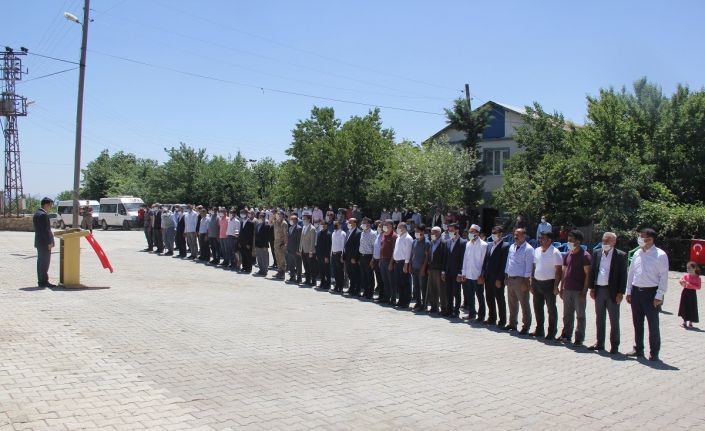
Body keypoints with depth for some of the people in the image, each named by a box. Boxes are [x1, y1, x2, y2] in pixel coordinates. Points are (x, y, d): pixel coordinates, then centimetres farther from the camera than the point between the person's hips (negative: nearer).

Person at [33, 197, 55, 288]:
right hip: (45, 242, -10)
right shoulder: (43, 215, -18)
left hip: (39, 242, 10)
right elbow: (46, 230, -21)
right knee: (45, 262, -5)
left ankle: (41, 281, 19)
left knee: (41, 262, 14)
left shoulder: (36, 213, 14)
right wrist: (50, 242, -19)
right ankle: (43, 281, -3)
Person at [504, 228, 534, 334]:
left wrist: (525, 281, -17)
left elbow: (529, 266, -14)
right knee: (512, 303, 17)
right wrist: (506, 276, 12)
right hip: (510, 279, 7)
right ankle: (512, 324, 28)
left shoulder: (528, 249, -11)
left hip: (521, 280, -7)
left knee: (524, 304, -1)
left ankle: (526, 327, 7)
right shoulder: (512, 247, 11)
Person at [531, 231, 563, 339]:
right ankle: (539, 330, 25)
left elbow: (558, 270, -12)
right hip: (537, 282, 7)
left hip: (549, 283, -7)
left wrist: (556, 286, -17)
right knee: (537, 307, 13)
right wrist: (532, 283, 13)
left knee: (551, 309, 2)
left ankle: (552, 332, 10)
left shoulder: (555, 252, -11)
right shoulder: (537, 251, 10)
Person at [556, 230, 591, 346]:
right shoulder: (568, 255, 11)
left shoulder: (585, 255, -9)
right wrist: (561, 288, 11)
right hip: (567, 289, 6)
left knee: (580, 315, 3)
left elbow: (587, 274, -11)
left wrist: (584, 291, -16)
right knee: (567, 315, 13)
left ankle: (579, 339, 10)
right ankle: (566, 335, 23)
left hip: (578, 291, -6)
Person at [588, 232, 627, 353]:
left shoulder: (621, 255, -5)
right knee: (599, 319, 12)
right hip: (599, 290, 4)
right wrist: (592, 288, 6)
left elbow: (623, 275, -6)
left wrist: (621, 292, -10)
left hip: (612, 291, -4)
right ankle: (600, 343, 22)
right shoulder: (596, 253, 7)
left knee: (614, 320, 5)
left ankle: (614, 345, 13)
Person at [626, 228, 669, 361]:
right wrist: (629, 292, 11)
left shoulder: (660, 255, -9)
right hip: (636, 291, 6)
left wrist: (659, 296, -14)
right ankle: (638, 349, 25)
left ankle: (654, 353, 13)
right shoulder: (637, 254, 8)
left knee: (653, 324, 2)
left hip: (651, 292, -6)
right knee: (637, 323, 13)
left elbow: (664, 277, -10)